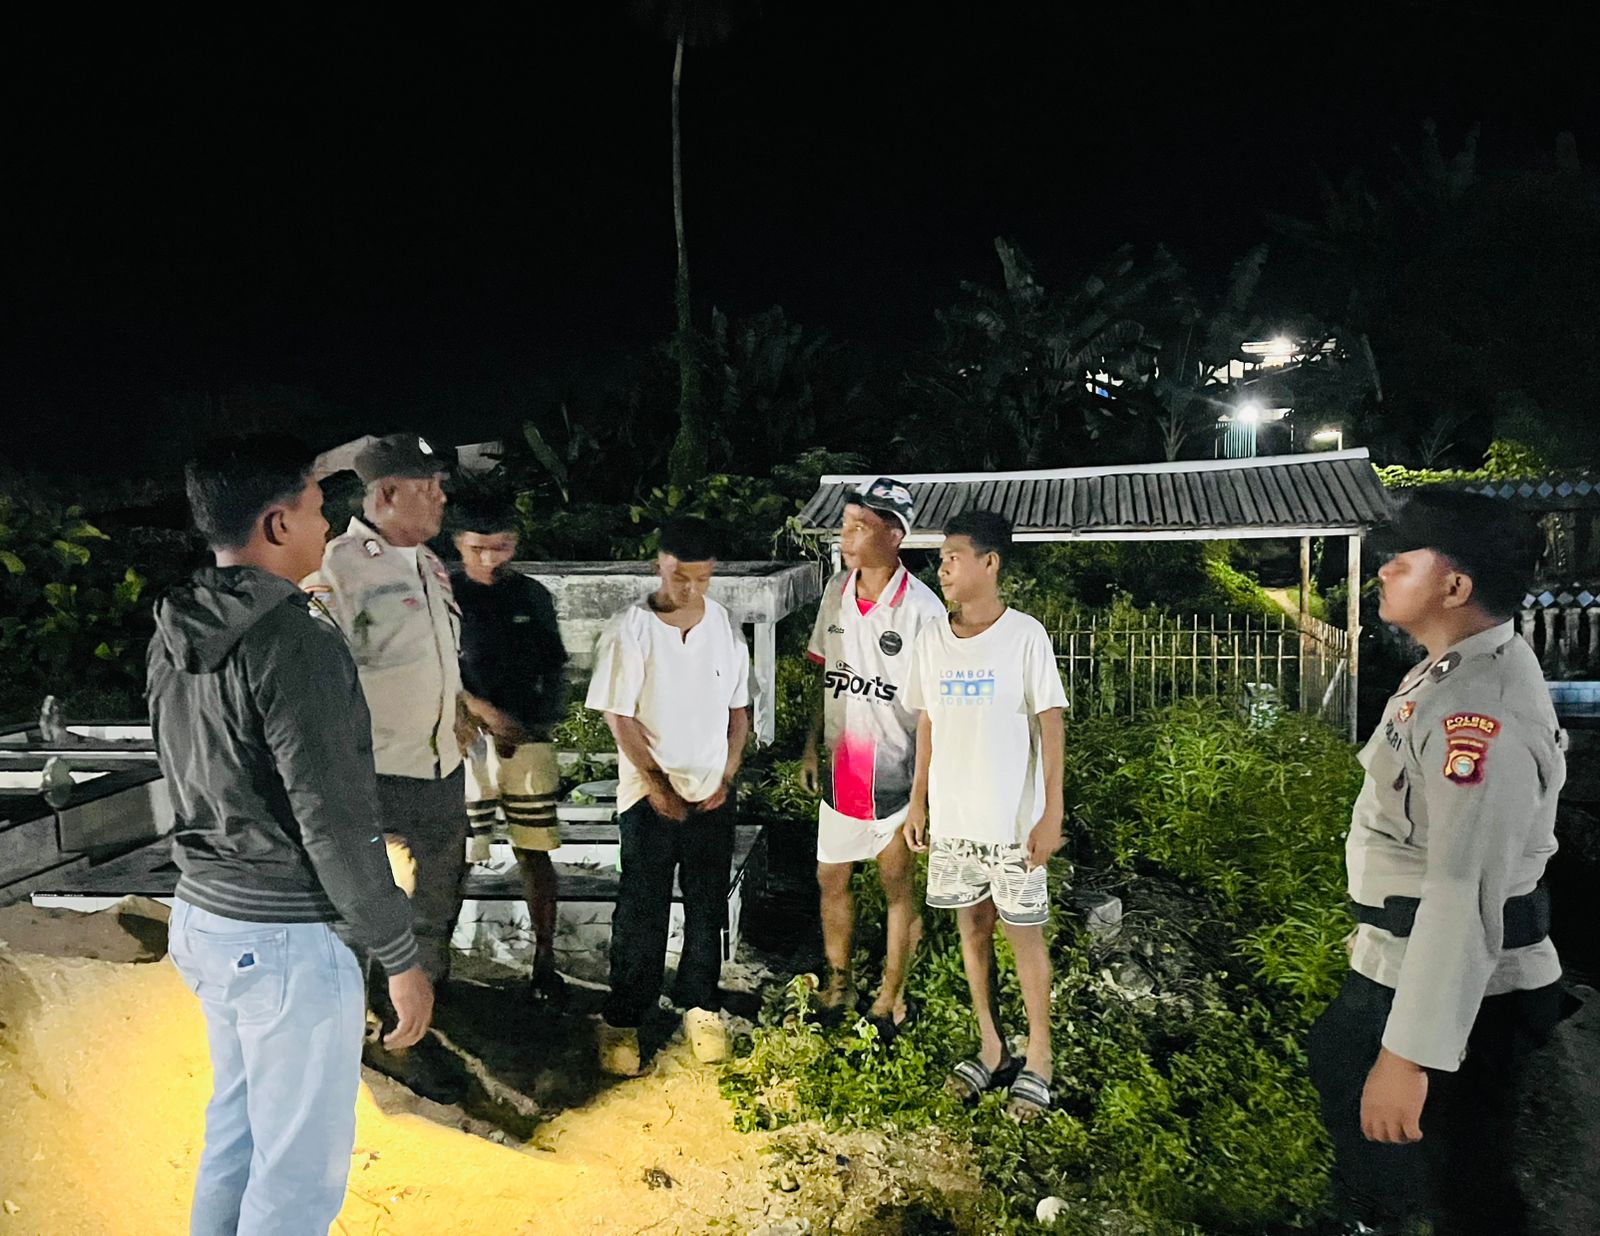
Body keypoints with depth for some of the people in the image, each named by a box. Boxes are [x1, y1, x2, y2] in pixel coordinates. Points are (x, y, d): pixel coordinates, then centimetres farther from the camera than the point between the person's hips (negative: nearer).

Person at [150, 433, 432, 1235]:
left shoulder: (174, 637, 5)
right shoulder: (295, 643, -22)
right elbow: (334, 824, -22)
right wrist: (401, 957, -13)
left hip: (204, 917, 9)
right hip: (286, 938, -9)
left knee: (236, 1132, 23)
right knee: (302, 1167, 6)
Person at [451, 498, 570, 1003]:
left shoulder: (532, 596, 7)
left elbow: (555, 669, 12)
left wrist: (545, 719, -5)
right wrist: (484, 711, -17)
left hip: (528, 739, 3)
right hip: (465, 739, -2)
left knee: (535, 854, 6)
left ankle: (544, 961, 16)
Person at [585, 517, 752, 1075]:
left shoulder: (725, 627, 2)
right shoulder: (629, 630, -10)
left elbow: (738, 710, 8)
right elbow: (620, 717, -9)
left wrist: (727, 777, -2)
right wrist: (659, 784, -11)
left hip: (713, 794, 4)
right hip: (650, 795, -3)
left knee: (708, 905, 13)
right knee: (641, 912, 3)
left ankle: (701, 1005, 29)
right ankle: (621, 1020, 17)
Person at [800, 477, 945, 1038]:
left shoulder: (921, 608, -17)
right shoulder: (836, 592, 2)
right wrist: (812, 746, 9)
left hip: (896, 773, -5)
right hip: (840, 770, 6)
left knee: (899, 887, 10)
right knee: (831, 878, 16)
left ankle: (891, 997, 27)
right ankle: (837, 980, 36)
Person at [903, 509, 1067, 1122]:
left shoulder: (1024, 636, -11)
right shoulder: (931, 638, 4)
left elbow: (1051, 724, -10)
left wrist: (1052, 812, -14)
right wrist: (918, 800, 10)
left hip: (1012, 820, -5)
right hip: (951, 818, 5)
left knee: (1024, 932, 5)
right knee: (972, 927, 14)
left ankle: (1037, 1060, 21)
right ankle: (991, 1049, 30)